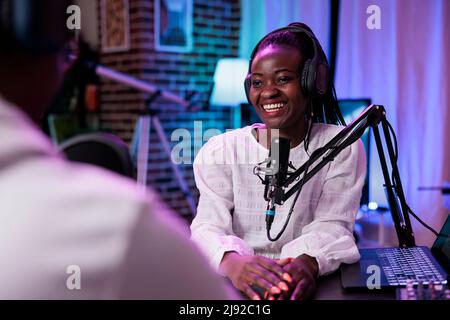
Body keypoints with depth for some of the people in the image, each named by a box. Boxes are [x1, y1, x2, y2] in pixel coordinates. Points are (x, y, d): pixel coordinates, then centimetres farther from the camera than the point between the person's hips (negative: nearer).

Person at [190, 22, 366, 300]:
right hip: (236, 287, 0)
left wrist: (307, 263, -29)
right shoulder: (220, 151, 4)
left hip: (307, 285, 1)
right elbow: (209, 227, -7)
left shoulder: (342, 147, 4)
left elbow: (331, 226, -7)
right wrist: (233, 261, -30)